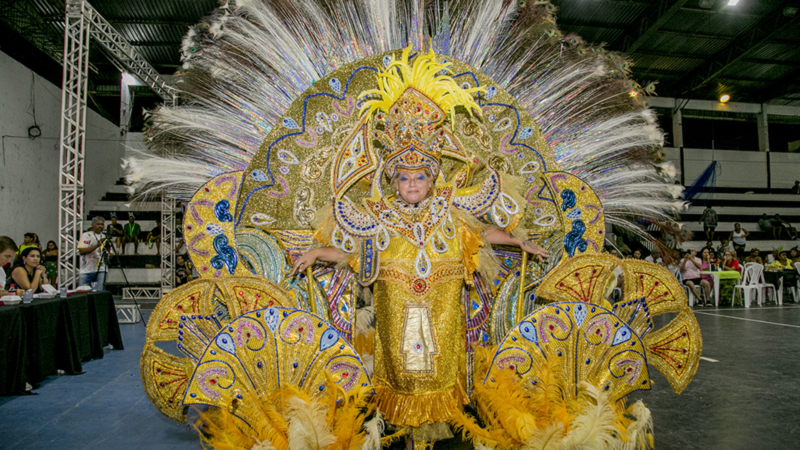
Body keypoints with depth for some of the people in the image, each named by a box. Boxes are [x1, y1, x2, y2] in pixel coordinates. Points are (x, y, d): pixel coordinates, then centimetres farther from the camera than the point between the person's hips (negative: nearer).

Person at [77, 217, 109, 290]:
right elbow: (81, 251, -10)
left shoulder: (105, 237, 16)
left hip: (101, 270, 3)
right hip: (86, 270, -2)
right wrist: (96, 245, -20)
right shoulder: (86, 235, 4)